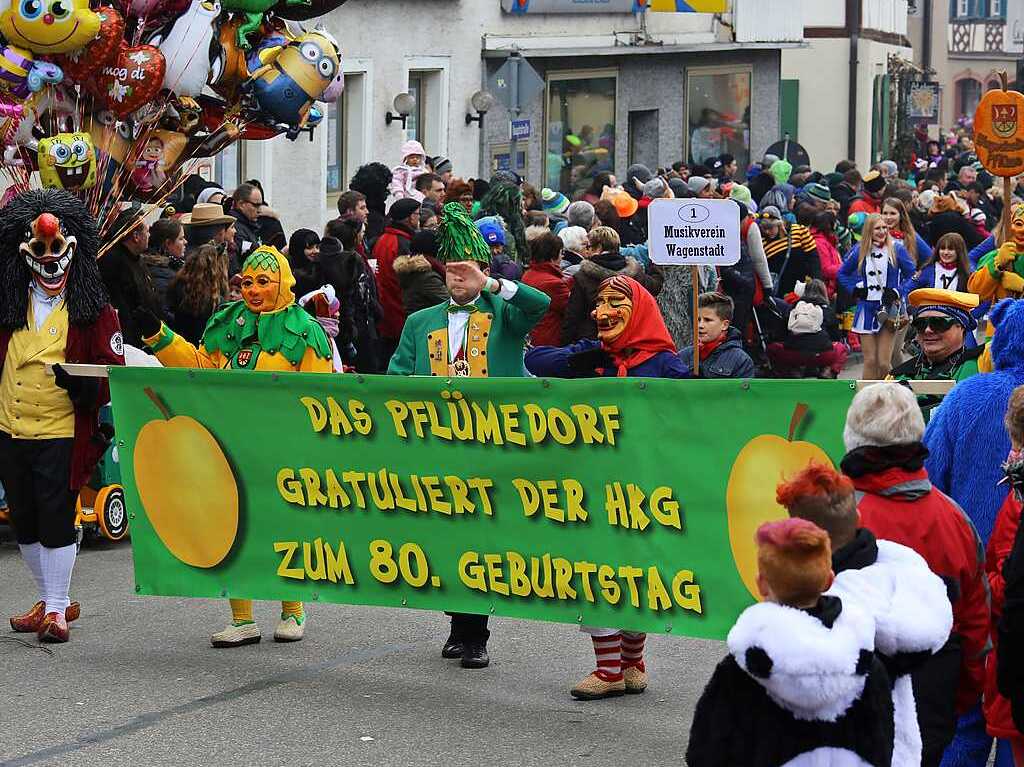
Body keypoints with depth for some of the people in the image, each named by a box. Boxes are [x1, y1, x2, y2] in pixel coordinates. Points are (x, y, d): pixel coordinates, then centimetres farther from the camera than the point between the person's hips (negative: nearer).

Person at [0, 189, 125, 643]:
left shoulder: (93, 308, -2)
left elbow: (113, 366, -2)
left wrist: (86, 385, -19)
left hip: (63, 432, -5)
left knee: (56, 520, -5)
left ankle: (57, 609, 5)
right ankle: (51, 601, 26)